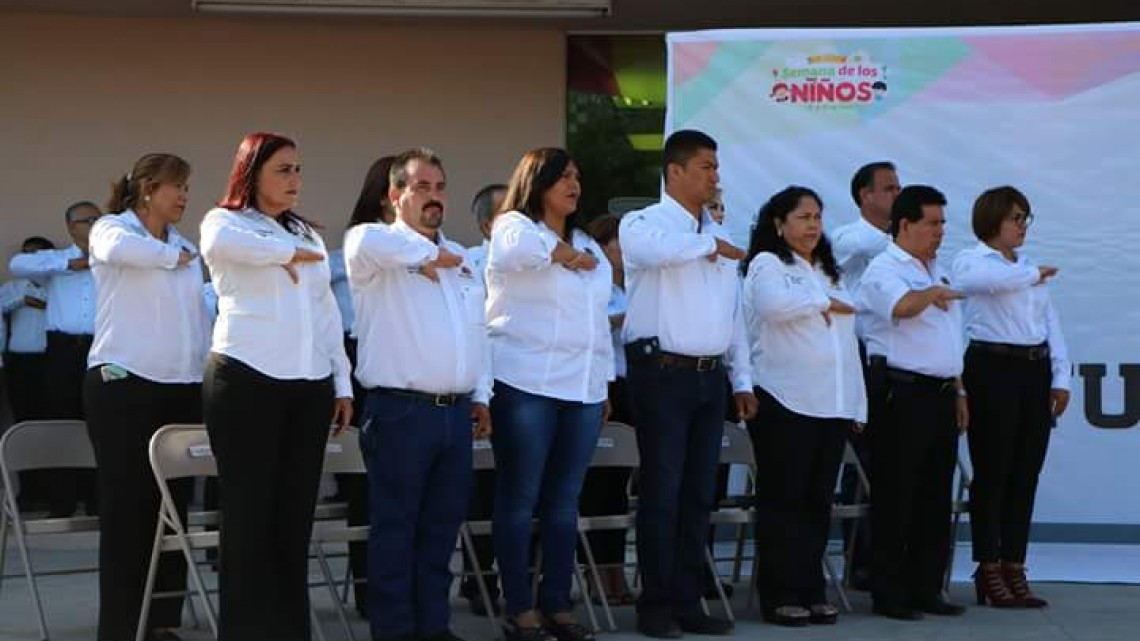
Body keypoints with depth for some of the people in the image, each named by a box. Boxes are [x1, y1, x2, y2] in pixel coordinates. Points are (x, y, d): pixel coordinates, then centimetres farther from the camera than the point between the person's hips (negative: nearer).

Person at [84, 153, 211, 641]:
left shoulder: (187, 247, 18)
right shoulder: (112, 227, 0)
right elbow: (118, 247, -26)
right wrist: (174, 256, -11)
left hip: (183, 387, 6)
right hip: (124, 383, -6)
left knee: (173, 506, 4)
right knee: (127, 507, -4)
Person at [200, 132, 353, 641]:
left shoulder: (308, 235, 21)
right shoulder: (224, 221, 3)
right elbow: (220, 244, -24)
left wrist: (342, 383, 13)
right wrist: (287, 252, -11)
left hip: (310, 387, 5)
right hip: (248, 380, -5)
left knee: (295, 514, 5)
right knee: (250, 514, -3)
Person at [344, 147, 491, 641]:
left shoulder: (461, 260, 20)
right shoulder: (380, 249, -3)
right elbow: (364, 243, -29)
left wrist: (481, 395, 15)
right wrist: (425, 253, -17)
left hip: (456, 412, 7)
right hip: (400, 410, -7)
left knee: (442, 526, 11)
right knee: (396, 527, 0)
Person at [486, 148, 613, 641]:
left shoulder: (587, 245, 21)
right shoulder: (513, 227, 1)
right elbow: (519, 248, -26)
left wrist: (604, 385, 18)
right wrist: (565, 254, -7)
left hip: (583, 390, 6)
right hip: (526, 385, -6)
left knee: (564, 502, 7)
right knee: (520, 500, -2)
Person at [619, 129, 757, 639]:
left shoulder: (717, 235, 18)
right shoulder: (643, 224, -3)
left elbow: (733, 314, 19)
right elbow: (657, 249, -29)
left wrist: (742, 380, 13)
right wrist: (710, 245, -13)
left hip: (710, 376, 6)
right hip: (663, 372, -6)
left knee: (699, 494, 8)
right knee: (662, 492, -4)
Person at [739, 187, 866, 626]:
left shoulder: (829, 273, 23)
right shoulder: (768, 264, 0)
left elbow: (848, 338, 22)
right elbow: (774, 304, -24)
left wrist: (857, 403, 16)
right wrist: (823, 303, -7)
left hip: (833, 404, 7)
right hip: (785, 403, -7)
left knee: (818, 502, 7)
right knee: (784, 501, -3)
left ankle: (811, 591, 12)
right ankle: (779, 596, 0)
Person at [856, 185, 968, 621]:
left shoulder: (938, 272, 21)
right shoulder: (883, 270, -7)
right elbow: (901, 305, -31)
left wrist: (958, 392, 22)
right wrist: (933, 292, -24)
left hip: (941, 394, 8)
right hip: (903, 393, -8)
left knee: (935, 498, 10)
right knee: (896, 498, -4)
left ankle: (926, 589, 16)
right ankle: (888, 594, 0)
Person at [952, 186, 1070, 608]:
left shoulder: (1029, 268, 20)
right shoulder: (971, 261, -1)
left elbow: (1051, 324, 16)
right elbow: (991, 280, -26)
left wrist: (1060, 378, 7)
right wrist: (1034, 274, -11)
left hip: (1035, 371, 7)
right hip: (993, 368, -7)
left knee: (1025, 474, 7)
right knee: (992, 473, -2)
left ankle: (1014, 568, 12)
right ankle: (989, 570, 4)